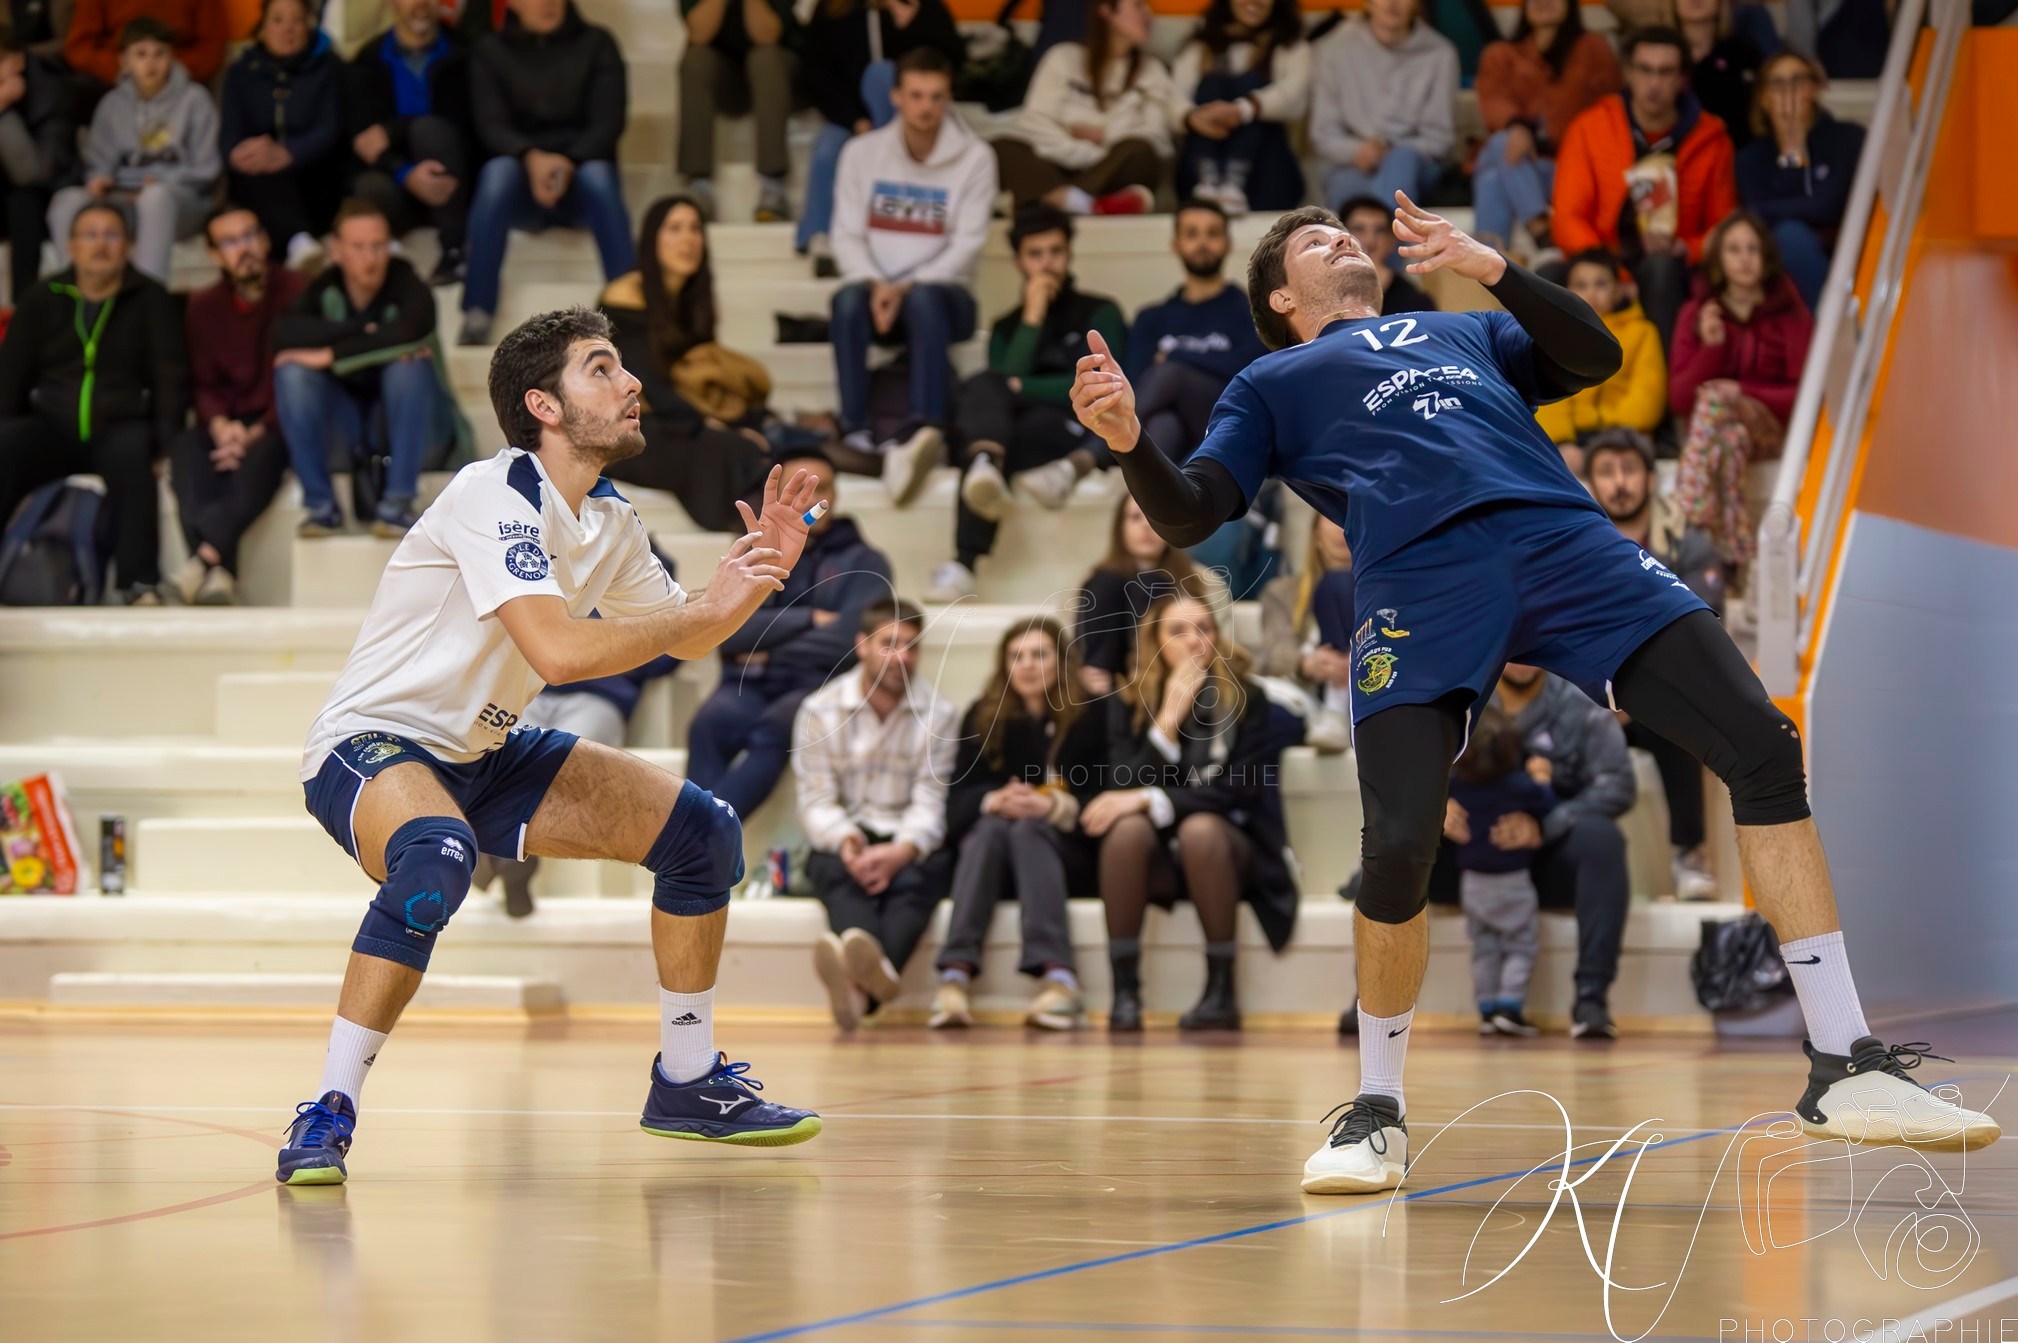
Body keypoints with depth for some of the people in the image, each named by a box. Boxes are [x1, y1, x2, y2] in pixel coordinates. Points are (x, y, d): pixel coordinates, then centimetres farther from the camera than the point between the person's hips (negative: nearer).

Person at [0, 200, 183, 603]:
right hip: (51, 428, 2)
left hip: (120, 428, -2)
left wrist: (166, 442, -12)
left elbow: (170, 377, 3)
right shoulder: (41, 300, 14)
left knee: (133, 451, -37)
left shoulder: (151, 301, 9)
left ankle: (141, 582, -43)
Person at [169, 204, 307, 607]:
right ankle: (218, 574, -47)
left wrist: (259, 432, -19)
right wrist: (220, 426, -14)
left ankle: (206, 557, -51)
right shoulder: (204, 307, 12)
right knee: (186, 447, -30)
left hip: (281, 425, -4)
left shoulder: (298, 291, -4)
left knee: (262, 455, -39)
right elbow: (203, 384, 9)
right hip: (231, 424, 4)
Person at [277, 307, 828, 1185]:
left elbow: (686, 641, 18)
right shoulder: (494, 497, -22)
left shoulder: (607, 520, 5)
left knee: (703, 832, 2)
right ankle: (327, 1115, -33)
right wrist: (710, 606, -26)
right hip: (368, 748, -9)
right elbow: (560, 651, -35)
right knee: (438, 856, -41)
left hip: (483, 757, 9)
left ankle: (686, 1083, 18)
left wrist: (759, 576, -1)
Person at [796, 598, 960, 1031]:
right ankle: (874, 971, -68)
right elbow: (816, 801, -3)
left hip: (910, 848, 0)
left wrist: (901, 852, -29)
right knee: (841, 872, -35)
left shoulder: (939, 715, 1)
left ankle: (860, 987, -66)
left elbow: (930, 804, -8)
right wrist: (845, 841, -26)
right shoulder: (820, 711, 3)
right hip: (843, 846, 0)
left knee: (918, 876, -35)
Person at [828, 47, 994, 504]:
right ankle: (855, 430, -42)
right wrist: (876, 284, -18)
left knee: (924, 299, -38)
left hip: (942, 292, -2)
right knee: (849, 300, -33)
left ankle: (925, 428, -57)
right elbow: (847, 235, 2)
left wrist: (906, 287, -19)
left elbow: (967, 245, -7)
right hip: (877, 287, 2)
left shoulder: (974, 157, 1)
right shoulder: (862, 152, 7)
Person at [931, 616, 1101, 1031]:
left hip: (1066, 855, -2)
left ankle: (1059, 977, -54)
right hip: (986, 847, 2)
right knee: (990, 826, -31)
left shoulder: (1088, 719, 3)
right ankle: (956, 973, -52)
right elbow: (957, 798, 1)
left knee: (1028, 829, -33)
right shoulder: (983, 717, 10)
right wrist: (993, 801, -21)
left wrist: (1055, 806, -24)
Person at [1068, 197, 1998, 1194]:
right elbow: (1189, 516, 14)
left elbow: (1593, 357, 21)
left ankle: (1844, 1067, -6)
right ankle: (1377, 1112, 7)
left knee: (1764, 750, -10)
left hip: (1566, 542, 3)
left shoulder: (1464, 331, 36)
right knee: (1398, 847, -19)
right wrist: (1129, 441, -6)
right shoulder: (1271, 386, 27)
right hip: (1416, 577, -3)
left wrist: (1494, 269, 10)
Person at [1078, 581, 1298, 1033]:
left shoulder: (1246, 700, -5)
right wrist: (1169, 718, -19)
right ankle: (1125, 991, -31)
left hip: (1229, 851, -2)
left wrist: (1151, 800, -23)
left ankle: (1222, 990, -26)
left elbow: (1240, 789, -15)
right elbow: (1123, 790, -10)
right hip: (1158, 862, 2)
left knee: (1200, 828, -35)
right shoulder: (1128, 705, 1)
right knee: (1129, 827, -32)